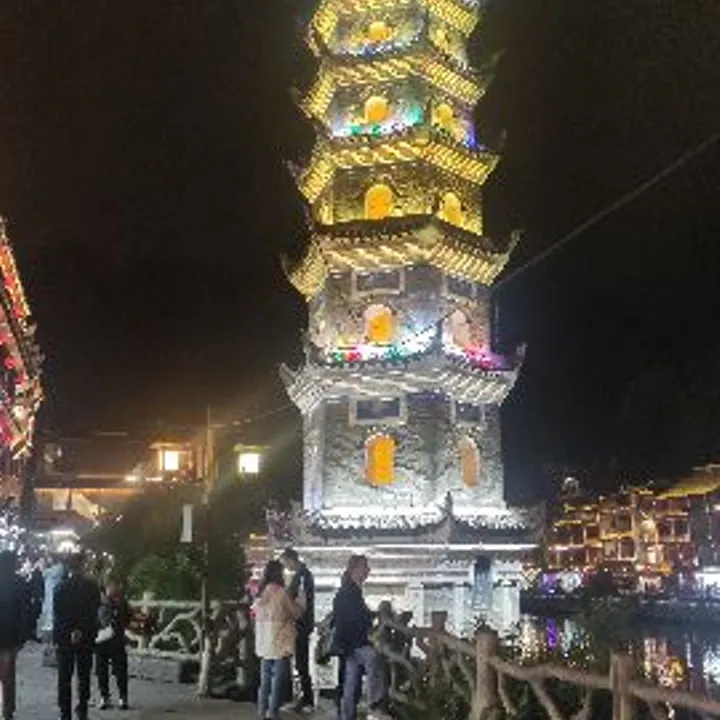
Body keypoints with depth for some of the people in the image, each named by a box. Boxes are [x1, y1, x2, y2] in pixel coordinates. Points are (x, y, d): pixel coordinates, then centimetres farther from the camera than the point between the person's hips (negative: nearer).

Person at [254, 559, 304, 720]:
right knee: (278, 677, 0)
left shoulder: (260, 593, 5)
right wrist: (301, 601, 13)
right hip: (280, 642, -7)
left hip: (264, 642, 7)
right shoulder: (281, 592, -14)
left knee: (265, 676, 15)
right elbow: (296, 612, -5)